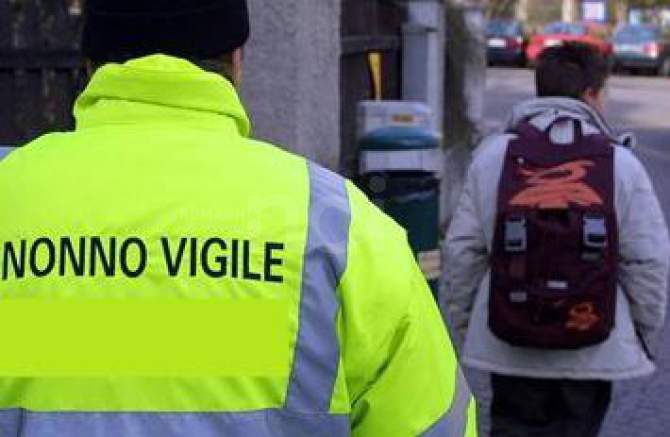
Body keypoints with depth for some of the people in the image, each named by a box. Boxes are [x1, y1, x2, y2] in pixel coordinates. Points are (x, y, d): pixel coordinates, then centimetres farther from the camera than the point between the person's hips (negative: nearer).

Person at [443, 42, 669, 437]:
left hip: (508, 349, 1)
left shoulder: (494, 155, -3)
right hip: (593, 351, -1)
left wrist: (462, 328, 11)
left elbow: (463, 250, -1)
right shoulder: (621, 164, -7)